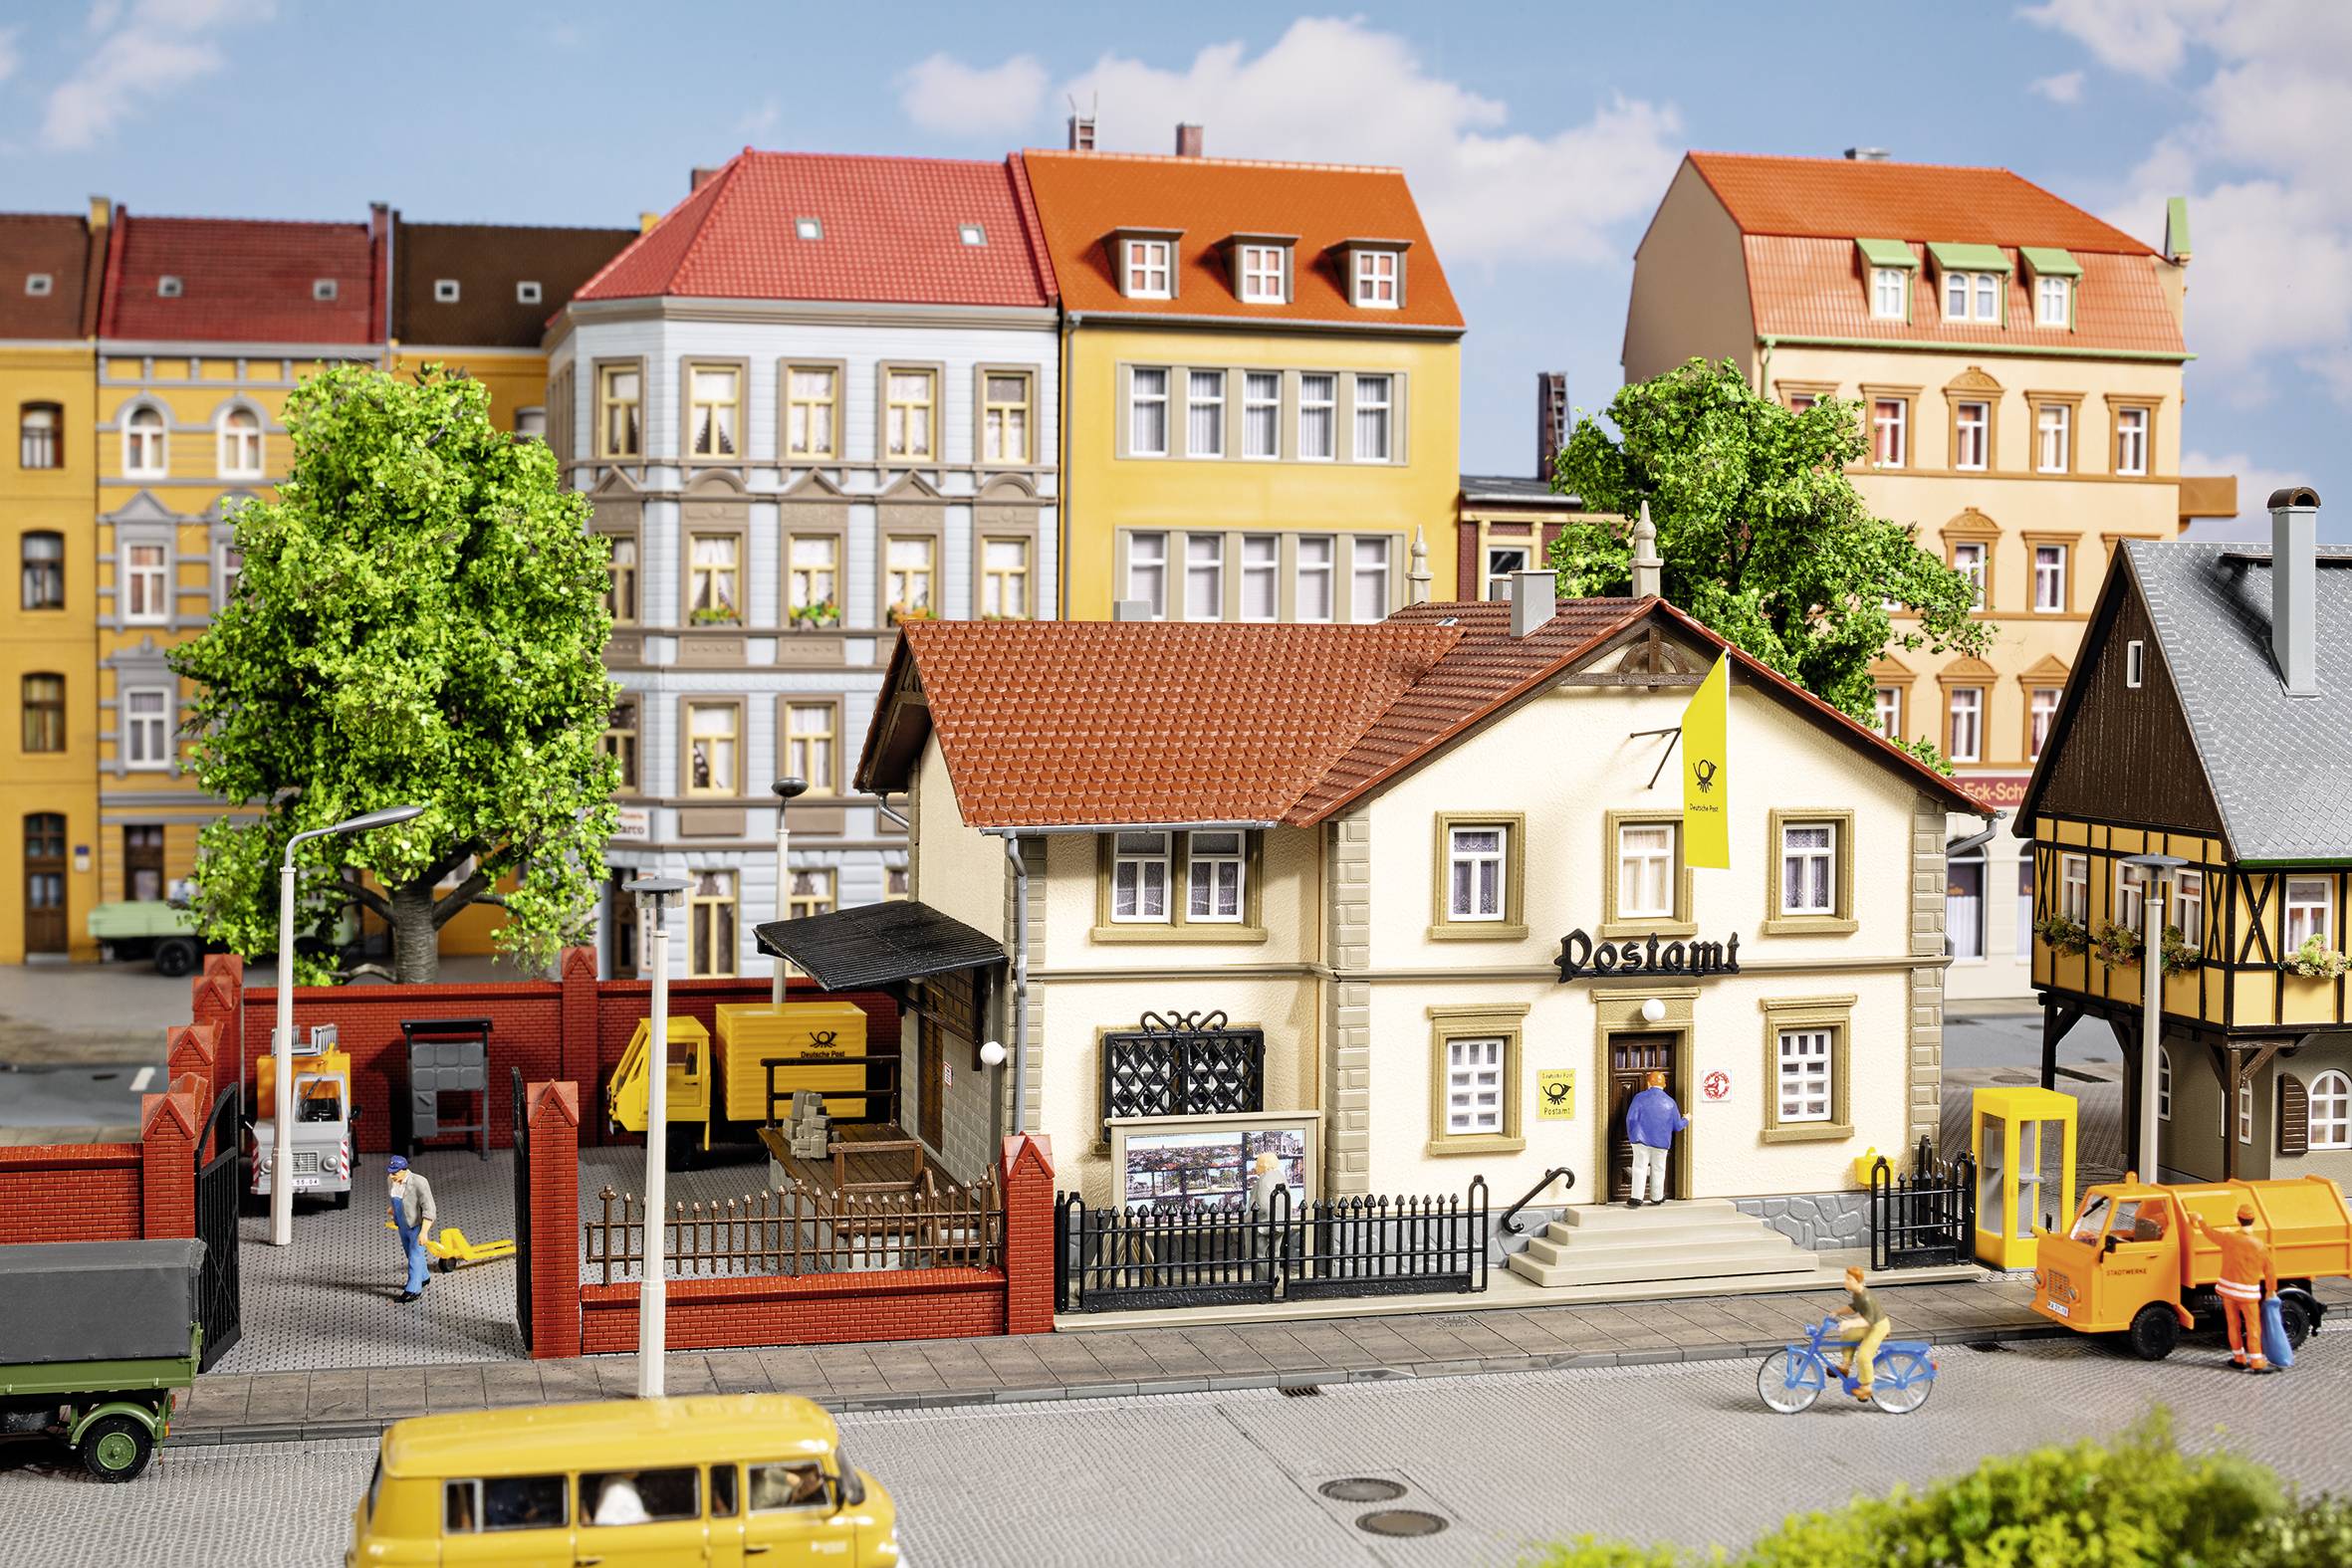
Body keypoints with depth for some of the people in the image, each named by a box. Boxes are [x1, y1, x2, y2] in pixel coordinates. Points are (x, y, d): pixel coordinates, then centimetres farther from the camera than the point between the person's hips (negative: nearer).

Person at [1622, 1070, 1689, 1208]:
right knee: (1658, 1169, 16)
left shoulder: (1640, 1098, -6)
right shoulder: (1670, 1102, 2)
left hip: (1641, 1140, -2)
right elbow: (1677, 1126, 6)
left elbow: (1631, 1118, -11)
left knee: (1640, 1167, 0)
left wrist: (1632, 1135, 5)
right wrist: (1685, 1120, 28)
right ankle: (1656, 1197, 26)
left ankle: (1636, 1198, -9)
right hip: (1661, 1142, 2)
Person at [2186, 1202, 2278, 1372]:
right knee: (2253, 1328, 4)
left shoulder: (2228, 1238, -10)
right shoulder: (2259, 1245, -17)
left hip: (2228, 1287, 3)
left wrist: (2199, 1219, 30)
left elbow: (2208, 1232, 10)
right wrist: (2271, 1290, 8)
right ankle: (2257, 1362, 3)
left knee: (2233, 1325, 15)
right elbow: (2270, 1269, -8)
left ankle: (2239, 1358, 23)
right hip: (2248, 1291, -3)